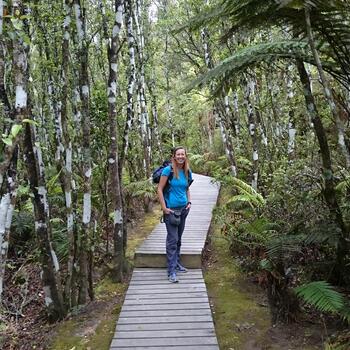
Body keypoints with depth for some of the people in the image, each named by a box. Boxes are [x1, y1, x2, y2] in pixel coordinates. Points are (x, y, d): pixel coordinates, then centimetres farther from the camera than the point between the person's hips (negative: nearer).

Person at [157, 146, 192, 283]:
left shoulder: (188, 172, 5)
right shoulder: (168, 170, -12)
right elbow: (160, 189, -11)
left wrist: (189, 202, 5)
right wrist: (164, 208, -14)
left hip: (183, 209, 6)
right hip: (171, 209, -6)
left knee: (178, 238, 17)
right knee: (172, 239, -6)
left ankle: (177, 263, 32)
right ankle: (171, 271, -1)